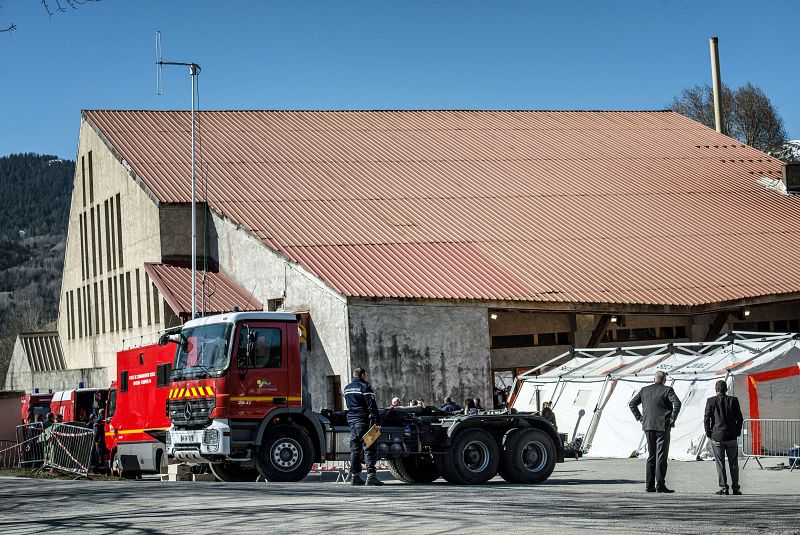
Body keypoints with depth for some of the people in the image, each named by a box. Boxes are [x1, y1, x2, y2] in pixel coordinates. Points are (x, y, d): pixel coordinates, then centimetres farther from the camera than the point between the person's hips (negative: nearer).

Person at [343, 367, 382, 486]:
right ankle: (370, 475, -13)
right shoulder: (364, 387, -9)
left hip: (352, 421, 7)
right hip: (364, 421, -7)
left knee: (354, 449, 11)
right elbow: (372, 406, -13)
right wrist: (377, 422, -14)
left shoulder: (347, 388, 16)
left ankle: (355, 476, 10)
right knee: (369, 449, -6)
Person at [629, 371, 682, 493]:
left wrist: (639, 418, 11)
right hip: (663, 426, -5)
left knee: (651, 455, 12)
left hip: (648, 426, 5)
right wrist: (672, 418, -10)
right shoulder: (667, 390, -5)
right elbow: (677, 403, -19)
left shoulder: (644, 390, 10)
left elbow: (632, 404, 11)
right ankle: (660, 485, -6)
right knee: (661, 456, -2)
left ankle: (649, 485, 9)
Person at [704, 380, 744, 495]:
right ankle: (735, 488, 11)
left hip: (717, 437, -2)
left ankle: (723, 488, 1)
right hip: (731, 437, 2)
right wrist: (737, 432, 12)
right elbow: (739, 418, 1)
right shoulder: (733, 400, -1)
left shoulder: (711, 401, -5)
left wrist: (708, 433, 5)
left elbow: (706, 419, -6)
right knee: (733, 464, 9)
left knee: (720, 464, 4)